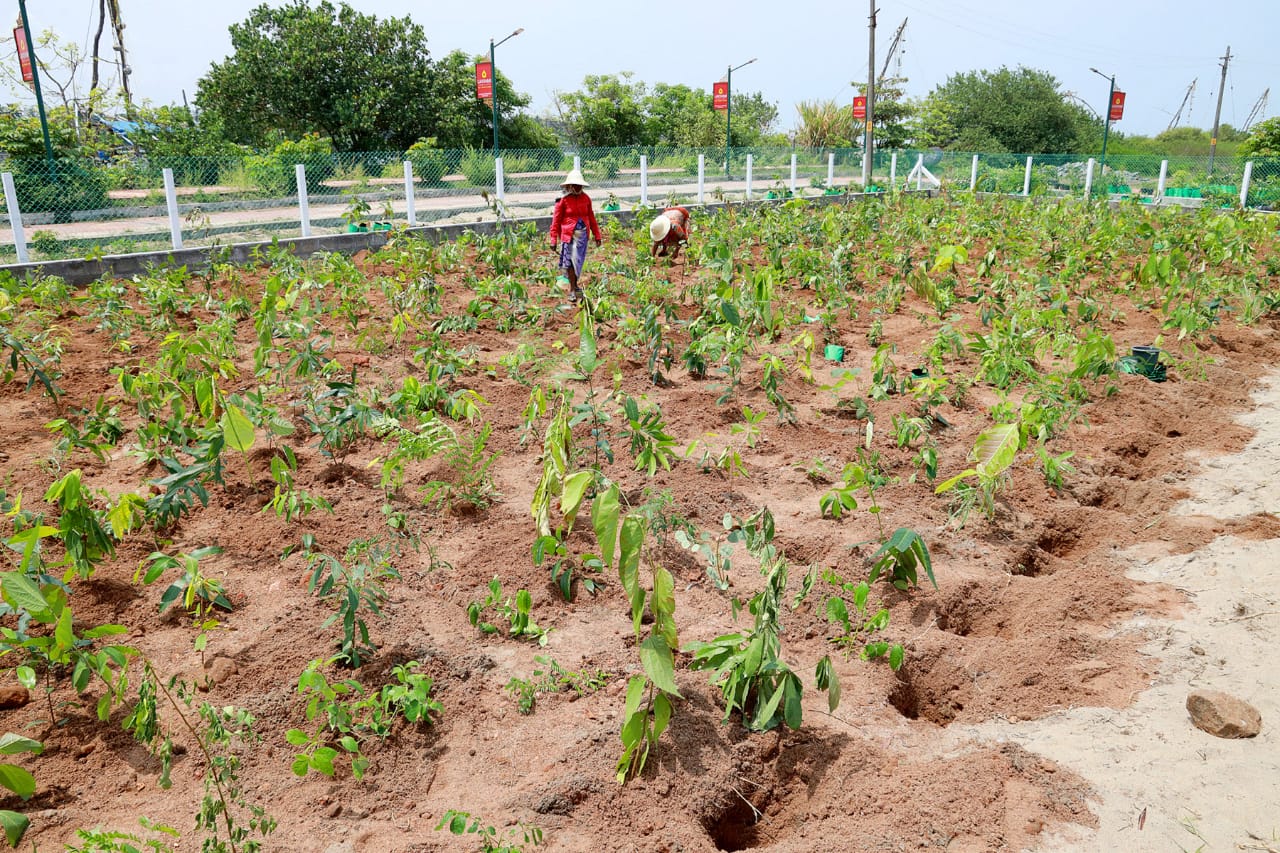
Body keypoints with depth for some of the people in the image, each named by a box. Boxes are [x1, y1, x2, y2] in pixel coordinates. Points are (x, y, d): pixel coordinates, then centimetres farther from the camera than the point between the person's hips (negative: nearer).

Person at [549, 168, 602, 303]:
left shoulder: (586, 198, 7)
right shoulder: (563, 200, -6)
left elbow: (591, 218, 15)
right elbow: (556, 220, -5)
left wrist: (597, 235, 15)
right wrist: (554, 239, -9)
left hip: (583, 235, 4)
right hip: (568, 235, -4)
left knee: (578, 261, 12)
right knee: (570, 261, -2)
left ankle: (573, 285, 29)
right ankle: (573, 290, 7)